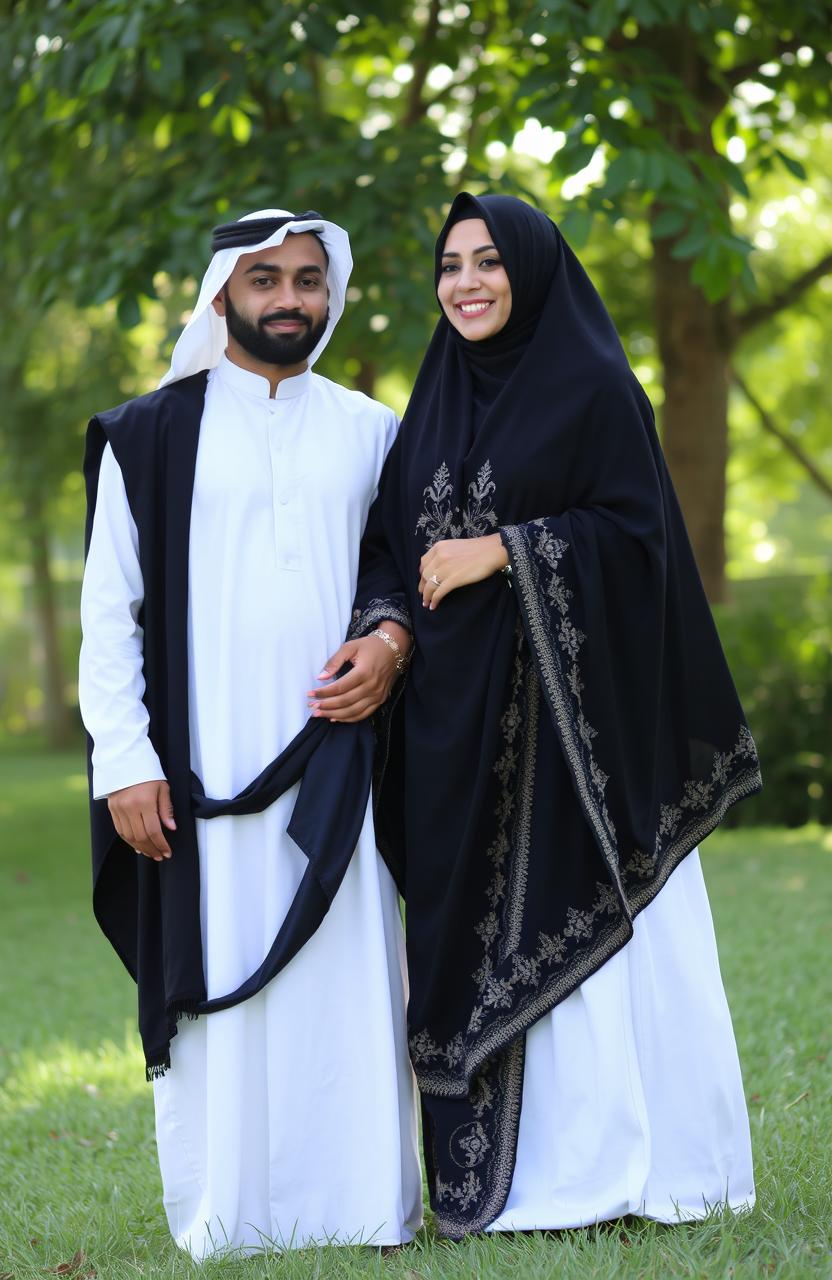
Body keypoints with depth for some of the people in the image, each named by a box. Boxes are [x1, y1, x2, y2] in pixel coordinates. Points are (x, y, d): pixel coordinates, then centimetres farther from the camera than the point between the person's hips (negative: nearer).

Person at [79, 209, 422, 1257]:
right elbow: (109, 608, 3)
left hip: (333, 764, 2)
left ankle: (363, 1203, 7)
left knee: (351, 980, -1)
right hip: (204, 767, -2)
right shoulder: (151, 435, 6)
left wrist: (395, 638, -3)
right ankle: (224, 1218, 4)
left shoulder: (372, 433, 13)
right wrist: (124, 760, -6)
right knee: (216, 982, -3)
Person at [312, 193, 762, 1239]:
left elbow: (638, 530, -9)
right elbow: (392, 543, 13)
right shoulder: (436, 406, 16)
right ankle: (502, 1178, 10)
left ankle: (626, 1165, 4)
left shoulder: (595, 391, -1)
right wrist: (383, 633, -6)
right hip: (458, 717, 5)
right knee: (480, 937, 4)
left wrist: (502, 550, -14)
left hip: (573, 703, -5)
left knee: (591, 931, -5)